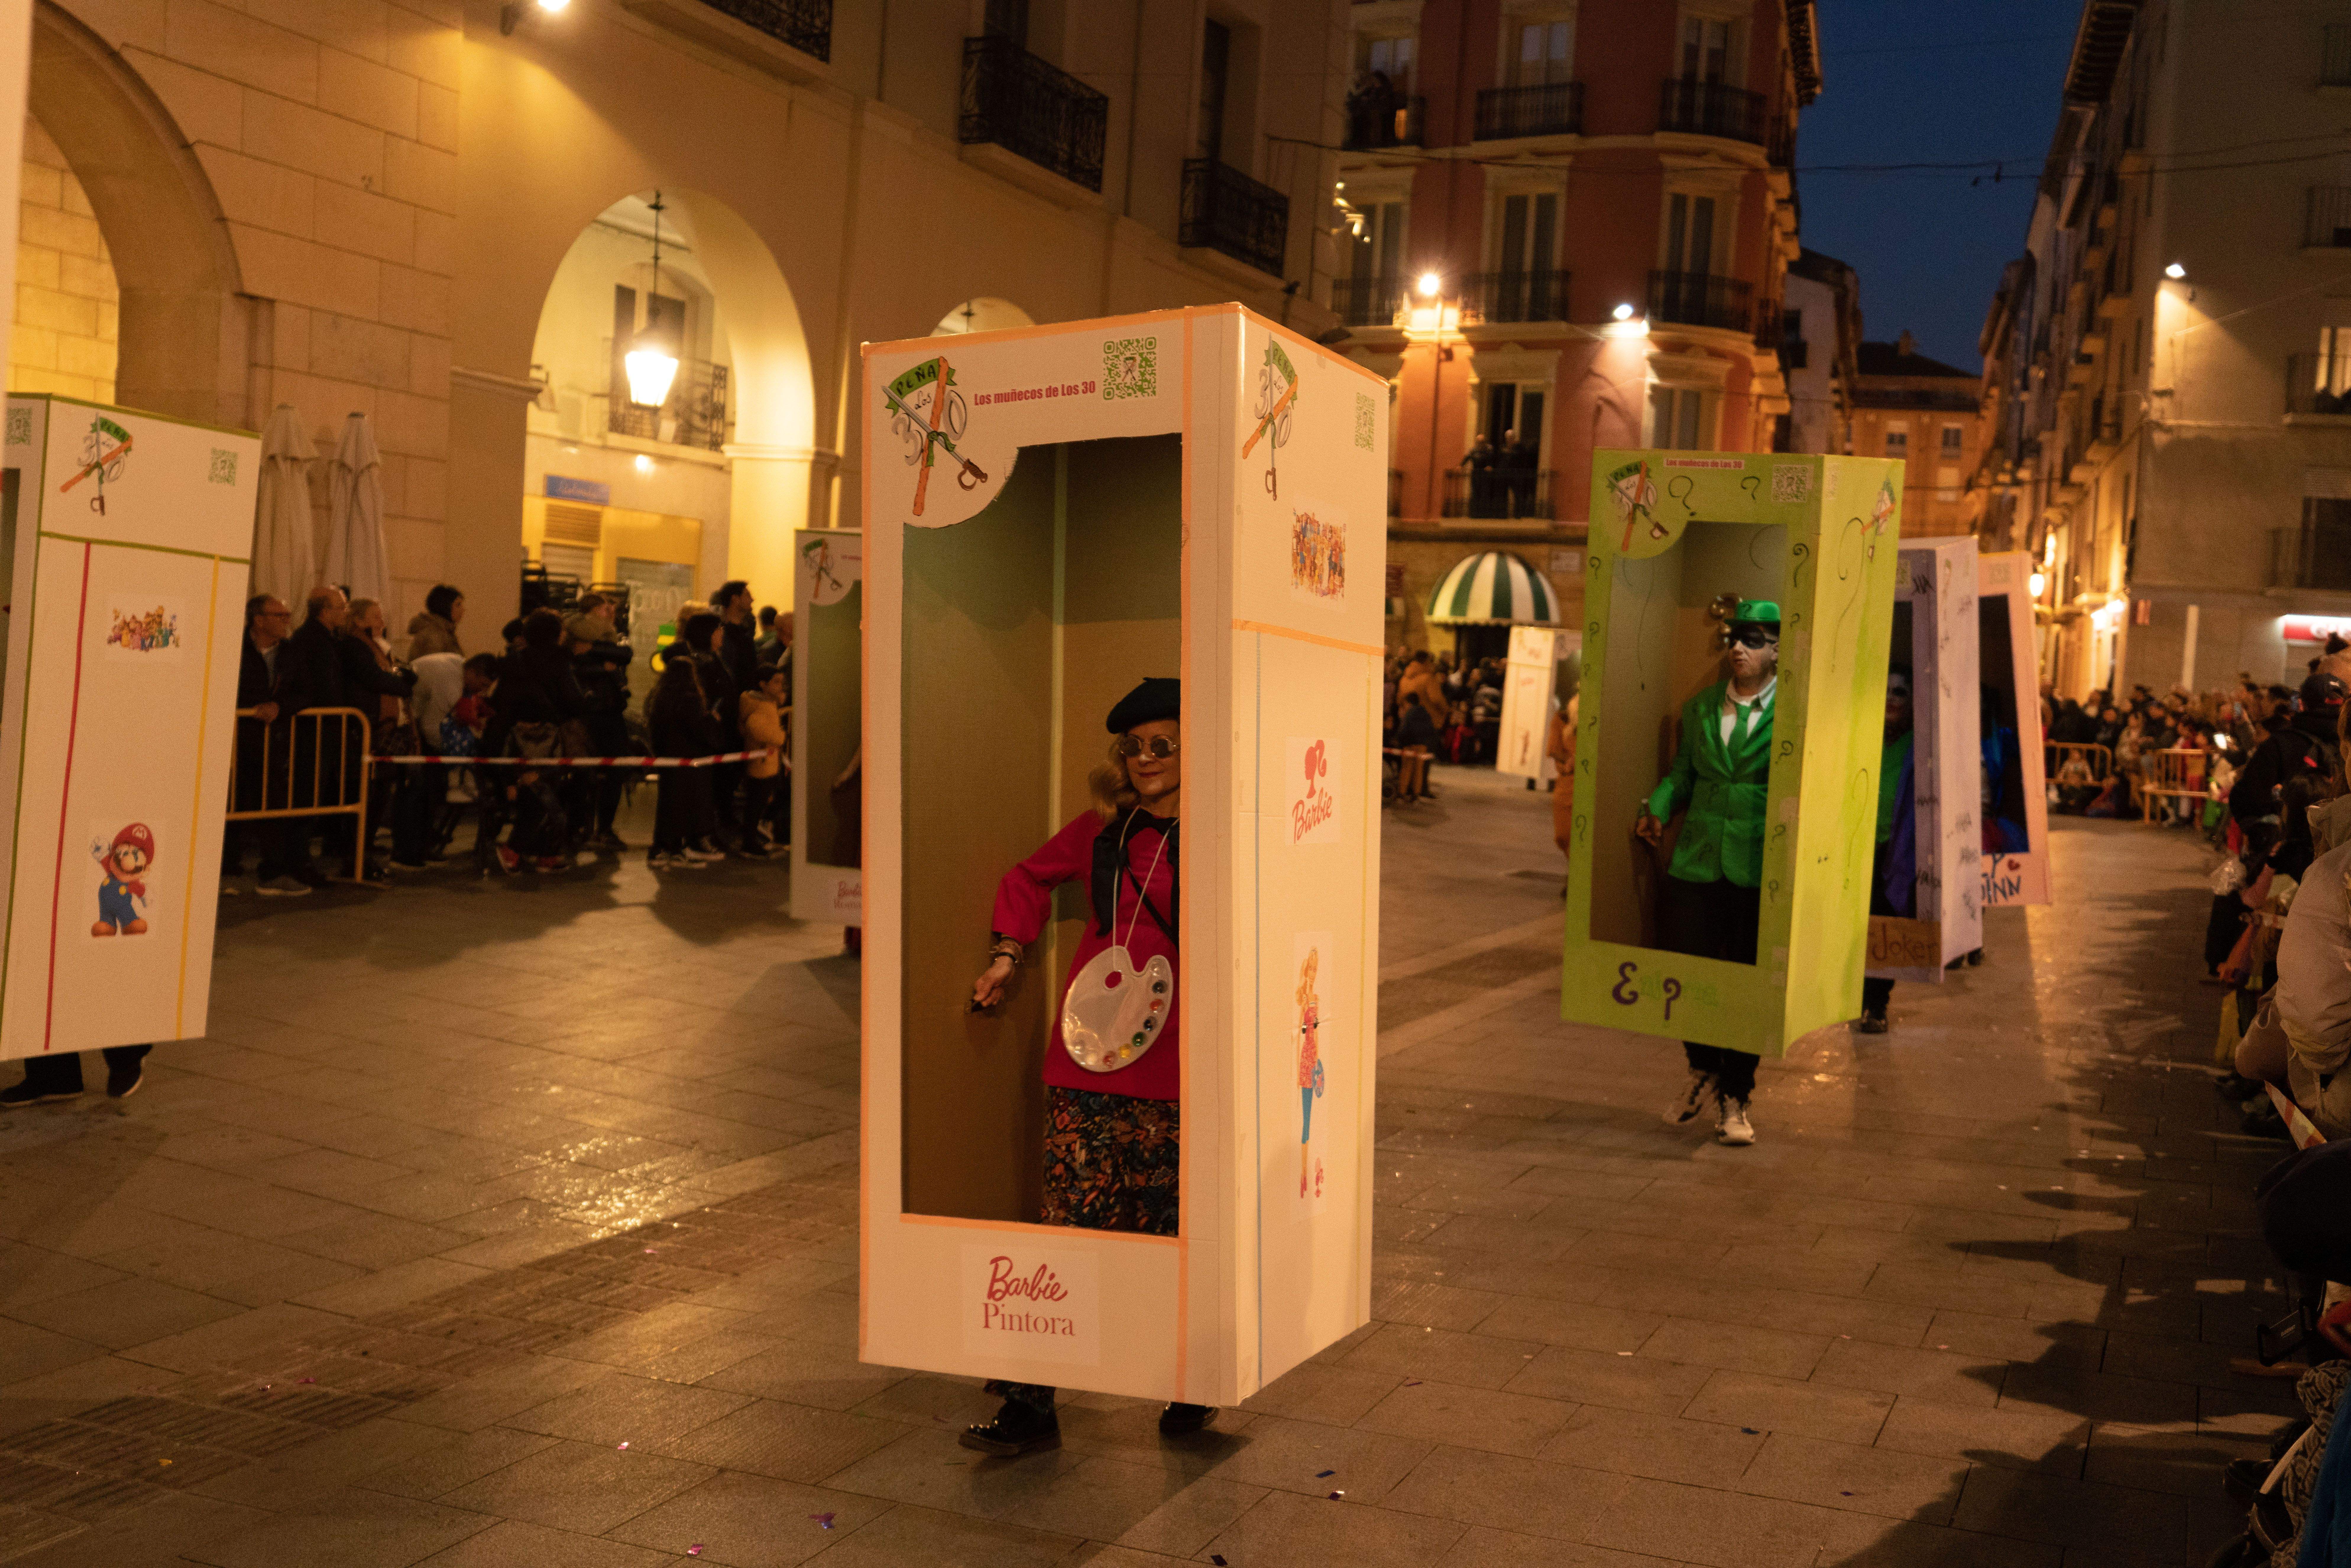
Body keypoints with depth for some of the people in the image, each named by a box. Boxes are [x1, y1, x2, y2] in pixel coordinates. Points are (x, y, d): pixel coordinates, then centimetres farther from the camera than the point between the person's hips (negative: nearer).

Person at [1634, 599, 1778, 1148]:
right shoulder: (1700, 707, 10)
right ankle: (1704, 1071, 31)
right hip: (1695, 864, 4)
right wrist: (1657, 809, 3)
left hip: (1758, 874, -3)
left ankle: (1736, 1098, 22)